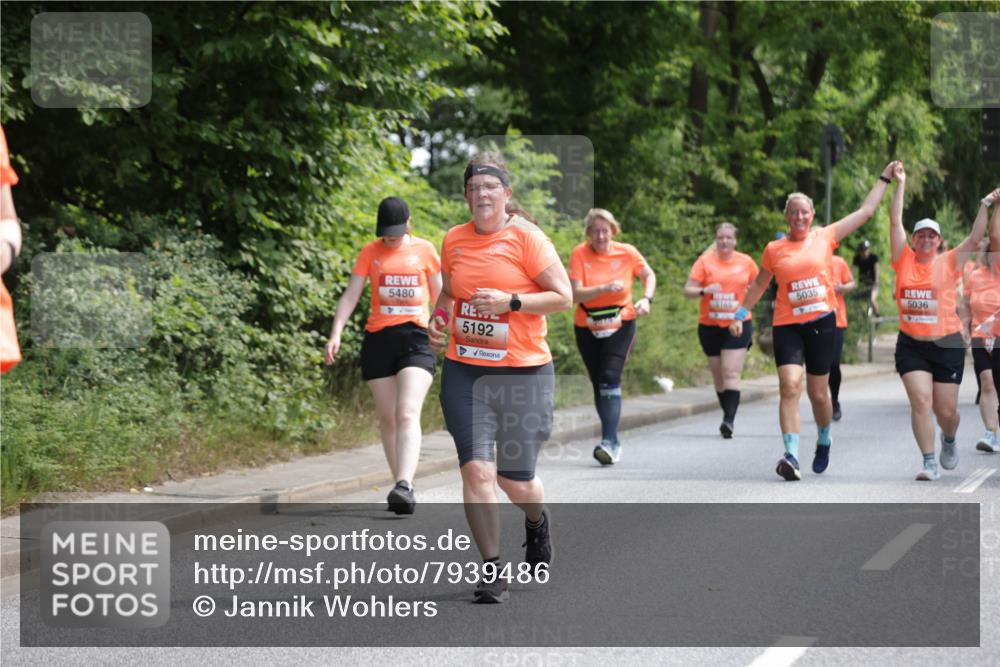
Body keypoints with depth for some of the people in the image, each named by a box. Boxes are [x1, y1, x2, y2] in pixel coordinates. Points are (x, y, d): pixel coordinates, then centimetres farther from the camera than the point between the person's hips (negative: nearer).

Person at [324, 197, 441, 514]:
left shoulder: (424, 250, 7)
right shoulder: (370, 253, 8)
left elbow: (440, 296, 15)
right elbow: (350, 295, 4)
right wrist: (336, 334, -8)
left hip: (415, 337, -2)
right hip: (378, 339, 2)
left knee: (408, 414, -18)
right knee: (388, 418, 6)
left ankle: (404, 485, -30)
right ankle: (402, 486, 14)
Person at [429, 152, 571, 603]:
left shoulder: (526, 237, -7)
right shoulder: (454, 240, 6)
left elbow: (563, 296, -8)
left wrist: (509, 301, -18)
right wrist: (437, 320, 4)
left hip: (523, 372, -3)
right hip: (464, 371, 3)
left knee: (515, 481, 4)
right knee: (476, 470, -11)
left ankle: (538, 524, 41)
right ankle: (492, 570, 1)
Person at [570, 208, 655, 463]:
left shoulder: (627, 253, -6)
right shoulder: (579, 254, -10)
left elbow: (649, 275, 11)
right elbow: (575, 294, -18)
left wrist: (646, 299, -6)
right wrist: (605, 289, -31)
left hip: (620, 327, -2)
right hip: (587, 328, 2)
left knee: (610, 380, -18)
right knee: (598, 384, 9)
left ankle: (609, 442, -24)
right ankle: (612, 440, 22)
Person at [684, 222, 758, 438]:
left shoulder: (746, 262, 3)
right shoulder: (705, 261, -1)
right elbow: (688, 290, -3)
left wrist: (746, 301, 2)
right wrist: (704, 291, -22)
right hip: (710, 326, 1)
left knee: (731, 373, -13)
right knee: (718, 375, 10)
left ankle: (729, 420, -21)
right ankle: (727, 414, 25)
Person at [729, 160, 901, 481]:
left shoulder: (825, 237, 4)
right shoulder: (774, 249, 4)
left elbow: (865, 211, 8)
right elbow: (759, 284, 17)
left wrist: (884, 178, 10)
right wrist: (741, 314, 13)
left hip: (822, 322, 0)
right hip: (787, 325, 0)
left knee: (818, 393, 8)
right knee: (789, 386, -18)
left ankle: (824, 440, 37)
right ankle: (791, 455, -24)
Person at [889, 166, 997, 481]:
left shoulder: (948, 263, 1)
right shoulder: (904, 262, 2)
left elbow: (974, 239, -8)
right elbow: (895, 223, -2)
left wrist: (985, 205, -13)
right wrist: (900, 184, -5)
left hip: (947, 345, 0)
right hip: (911, 345, 0)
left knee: (946, 411, 4)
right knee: (920, 401, -13)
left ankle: (949, 441, 38)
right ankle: (929, 463, -6)